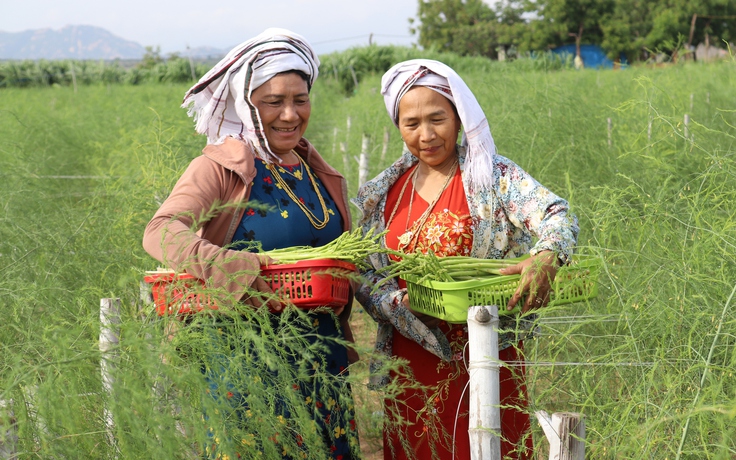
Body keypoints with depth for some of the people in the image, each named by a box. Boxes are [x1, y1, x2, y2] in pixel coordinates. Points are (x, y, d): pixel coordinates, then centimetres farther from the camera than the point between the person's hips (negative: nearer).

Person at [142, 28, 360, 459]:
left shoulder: (324, 176, 11)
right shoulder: (221, 168, -8)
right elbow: (160, 231, -24)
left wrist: (341, 340, 16)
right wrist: (224, 267, -38)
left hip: (321, 356, 6)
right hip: (249, 355, -6)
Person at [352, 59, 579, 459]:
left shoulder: (493, 176, -3)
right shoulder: (382, 194, 7)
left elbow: (556, 216, -17)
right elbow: (363, 275, 5)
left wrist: (545, 257, -40)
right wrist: (400, 302, -16)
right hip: (412, 362, 3)